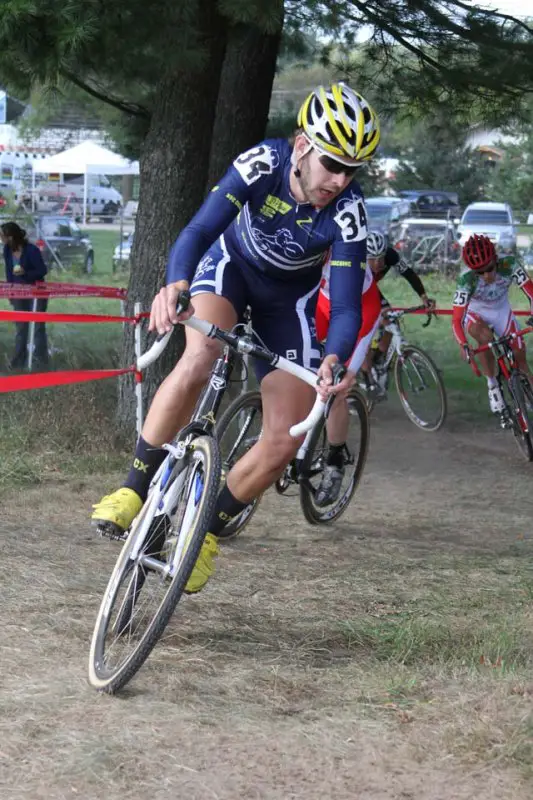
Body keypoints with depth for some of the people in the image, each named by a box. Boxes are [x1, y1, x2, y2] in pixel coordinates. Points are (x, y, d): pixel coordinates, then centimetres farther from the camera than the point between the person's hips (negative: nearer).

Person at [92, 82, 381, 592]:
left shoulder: (347, 214, -31)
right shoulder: (262, 164, -31)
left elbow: (346, 307, -34)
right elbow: (199, 230, -39)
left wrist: (334, 360, -56)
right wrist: (175, 284, -60)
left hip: (287, 298, 1)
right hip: (232, 264, -1)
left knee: (285, 440, -11)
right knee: (199, 359, -34)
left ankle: (208, 528, 12)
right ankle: (135, 487, -20)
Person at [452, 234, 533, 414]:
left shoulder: (509, 264, -33)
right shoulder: (466, 280, -37)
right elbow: (457, 319, -38)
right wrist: (463, 345, -55)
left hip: (502, 311, 3)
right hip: (476, 314, -3)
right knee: (485, 336, -33)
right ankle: (492, 385, -14)